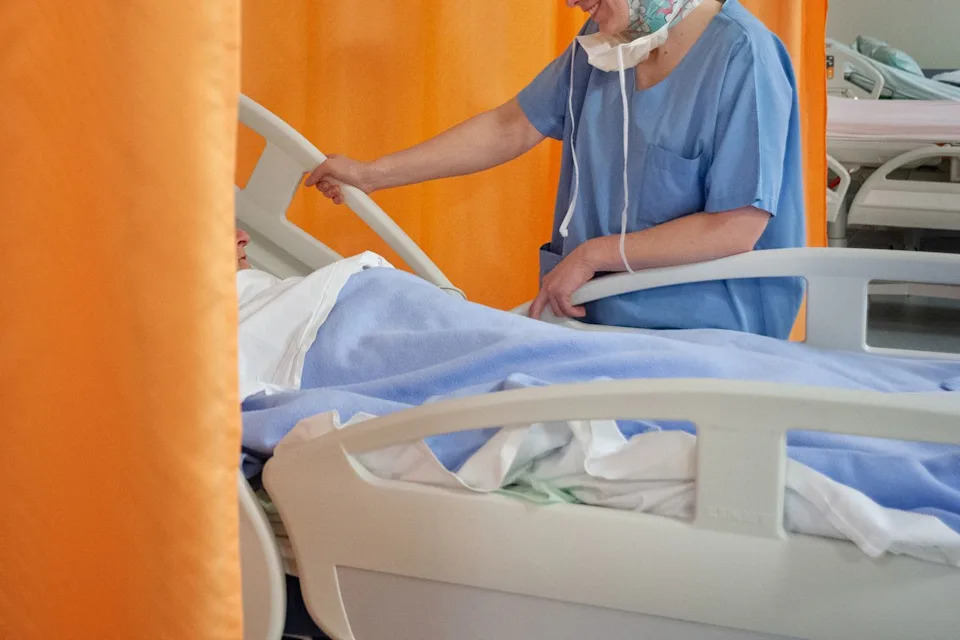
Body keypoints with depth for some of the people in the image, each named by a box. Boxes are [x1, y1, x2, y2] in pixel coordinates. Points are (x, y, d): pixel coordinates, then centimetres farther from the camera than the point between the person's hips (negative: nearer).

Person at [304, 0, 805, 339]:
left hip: (700, 342, -6)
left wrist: (593, 254, -12)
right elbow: (510, 128, 14)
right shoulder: (601, 45, 8)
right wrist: (372, 175, 13)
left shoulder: (742, 56, -15)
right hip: (596, 319, 7)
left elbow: (736, 228, -19)